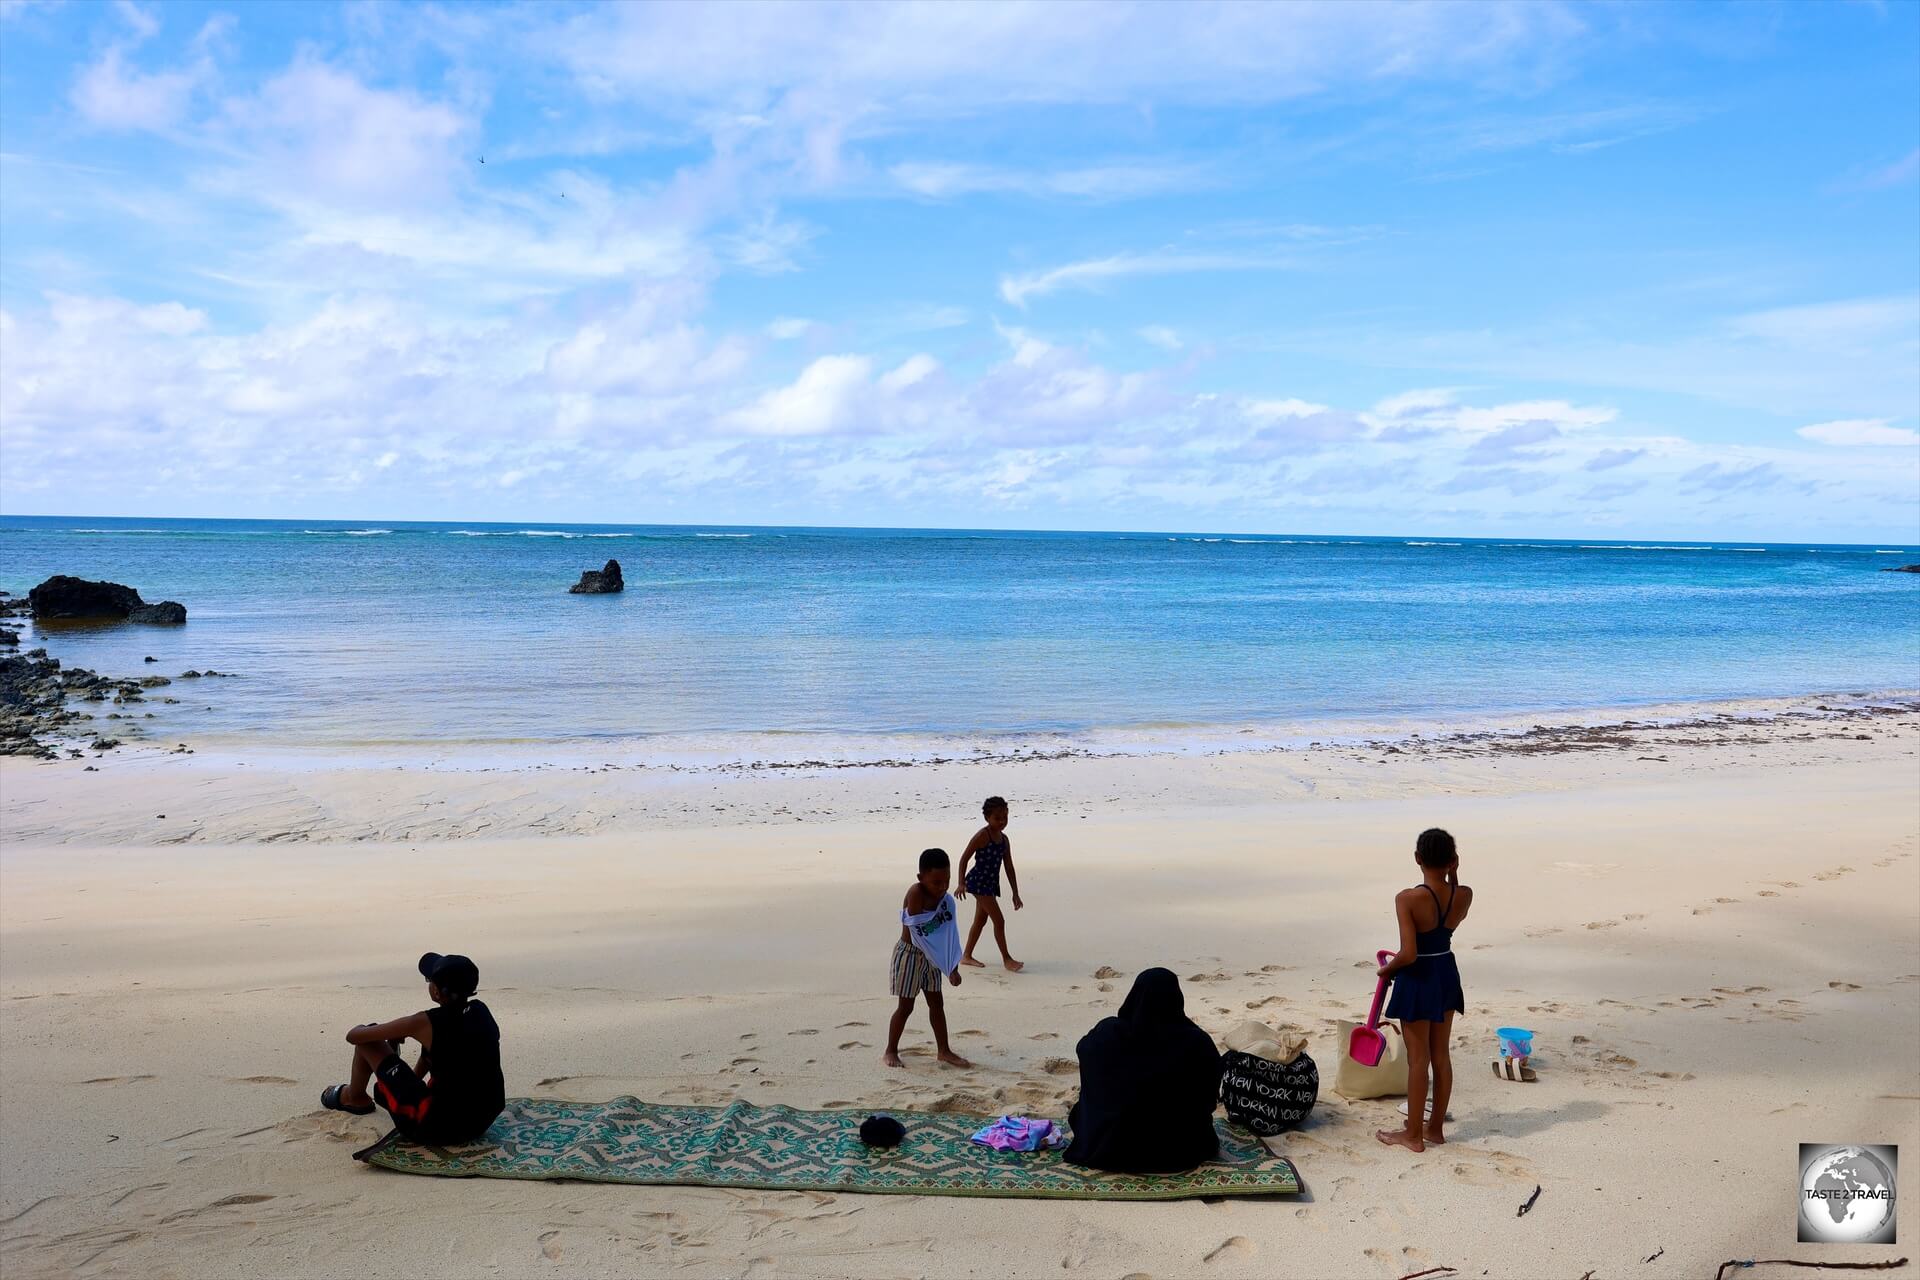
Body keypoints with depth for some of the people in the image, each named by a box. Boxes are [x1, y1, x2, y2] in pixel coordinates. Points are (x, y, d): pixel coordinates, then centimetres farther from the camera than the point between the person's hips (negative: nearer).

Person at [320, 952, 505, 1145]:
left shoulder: (426, 1023, -16)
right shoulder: (481, 1011, -1)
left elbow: (353, 1036, -5)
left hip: (438, 1127, -6)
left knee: (366, 1040, 5)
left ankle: (354, 1097, 31)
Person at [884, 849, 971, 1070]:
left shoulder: (945, 899, -4)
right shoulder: (915, 893, -25)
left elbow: (950, 935, 0)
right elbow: (916, 925, -24)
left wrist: (953, 968, -1)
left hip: (930, 957, 6)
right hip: (910, 954, -6)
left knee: (937, 1003, 12)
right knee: (906, 1006, 2)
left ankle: (944, 1050, 22)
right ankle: (890, 1051, 17)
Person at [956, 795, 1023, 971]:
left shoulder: (1004, 839, 7)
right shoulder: (982, 836, -15)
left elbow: (1009, 867, 11)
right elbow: (964, 858, -13)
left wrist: (1015, 893, 11)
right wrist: (961, 883, -20)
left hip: (991, 883, 8)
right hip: (979, 881, -8)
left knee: (980, 920, 16)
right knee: (999, 920, -8)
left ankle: (967, 956, 27)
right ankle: (1006, 959, 0)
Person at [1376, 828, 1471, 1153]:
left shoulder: (1408, 899, -25)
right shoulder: (1464, 895, -9)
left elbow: (1408, 954, -26)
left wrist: (1387, 968, -5)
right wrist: (1453, 876, 2)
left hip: (1418, 979, -6)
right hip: (1447, 974, 6)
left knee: (1418, 1058, 5)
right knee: (1441, 1055, 17)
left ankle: (1413, 1134, 16)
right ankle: (1436, 1127, 29)